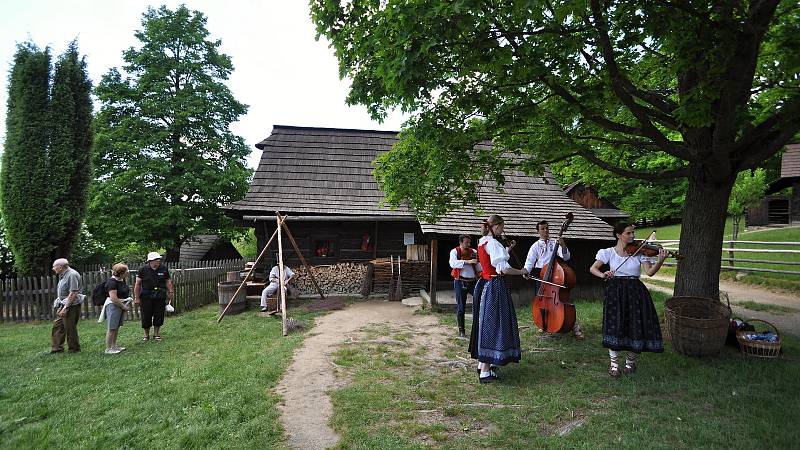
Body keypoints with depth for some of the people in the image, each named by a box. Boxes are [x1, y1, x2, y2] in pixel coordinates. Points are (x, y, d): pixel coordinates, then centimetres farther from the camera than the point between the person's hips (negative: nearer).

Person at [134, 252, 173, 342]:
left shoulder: (164, 269, 2)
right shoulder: (143, 269, -4)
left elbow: (168, 282, 10)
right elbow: (137, 284, -3)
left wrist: (171, 292, 1)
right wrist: (136, 298, -5)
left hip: (160, 297, 2)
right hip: (146, 297, -2)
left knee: (159, 316, 7)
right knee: (146, 317, 5)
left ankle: (156, 334, 23)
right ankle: (146, 335, 23)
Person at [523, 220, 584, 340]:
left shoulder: (555, 242, 8)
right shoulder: (536, 246, 10)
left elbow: (566, 257, 0)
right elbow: (530, 261, 3)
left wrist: (563, 246, -18)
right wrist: (525, 271, -16)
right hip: (540, 274, 1)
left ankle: (575, 327, -4)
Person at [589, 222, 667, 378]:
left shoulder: (639, 251, 3)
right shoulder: (609, 252, 2)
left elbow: (650, 272, -8)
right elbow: (593, 268, -2)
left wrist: (661, 260, -25)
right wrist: (602, 275, -23)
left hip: (635, 292, 1)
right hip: (615, 292, -1)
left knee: (637, 327, 0)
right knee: (615, 326, -7)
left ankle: (631, 361, 24)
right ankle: (614, 363, 10)